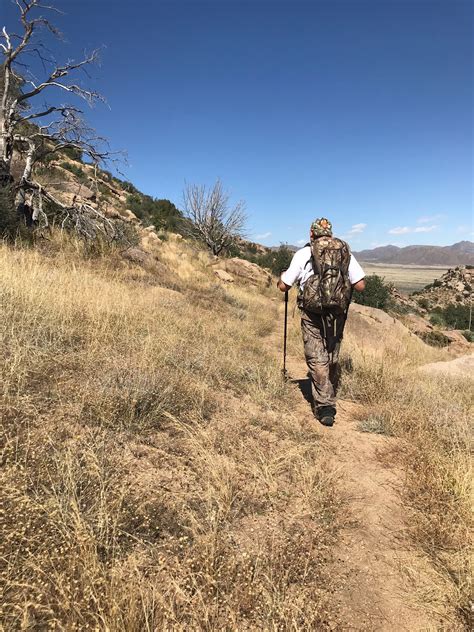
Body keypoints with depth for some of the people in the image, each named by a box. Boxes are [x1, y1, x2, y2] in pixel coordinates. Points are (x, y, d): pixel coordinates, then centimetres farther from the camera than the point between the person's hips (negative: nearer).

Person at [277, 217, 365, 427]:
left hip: (313, 313, -3)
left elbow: (283, 286, -1)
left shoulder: (303, 253, -2)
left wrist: (283, 276, 22)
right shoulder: (346, 252, 6)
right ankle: (330, 401, 30)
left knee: (317, 359, 3)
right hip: (338, 313, 3)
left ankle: (324, 407, 0)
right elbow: (360, 286, 2)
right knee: (333, 358, 17)